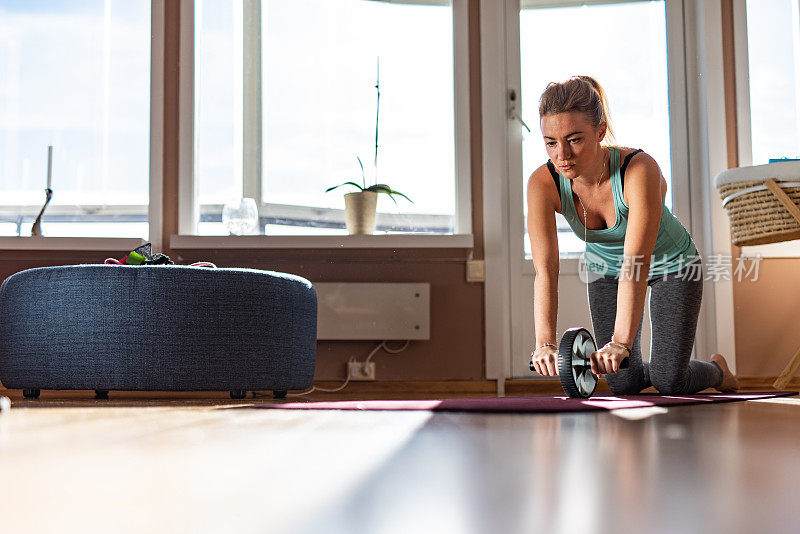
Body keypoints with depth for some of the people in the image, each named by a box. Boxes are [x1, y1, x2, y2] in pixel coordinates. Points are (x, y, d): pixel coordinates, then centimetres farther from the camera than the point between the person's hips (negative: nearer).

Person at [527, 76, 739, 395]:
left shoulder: (640, 169, -37)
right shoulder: (543, 184, -28)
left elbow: (636, 262, -46)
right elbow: (545, 270, -35)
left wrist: (621, 341, -56)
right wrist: (545, 343, -48)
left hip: (669, 262, -3)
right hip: (604, 265, 3)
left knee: (670, 383, -6)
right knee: (623, 382, -4)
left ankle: (716, 370, 29)